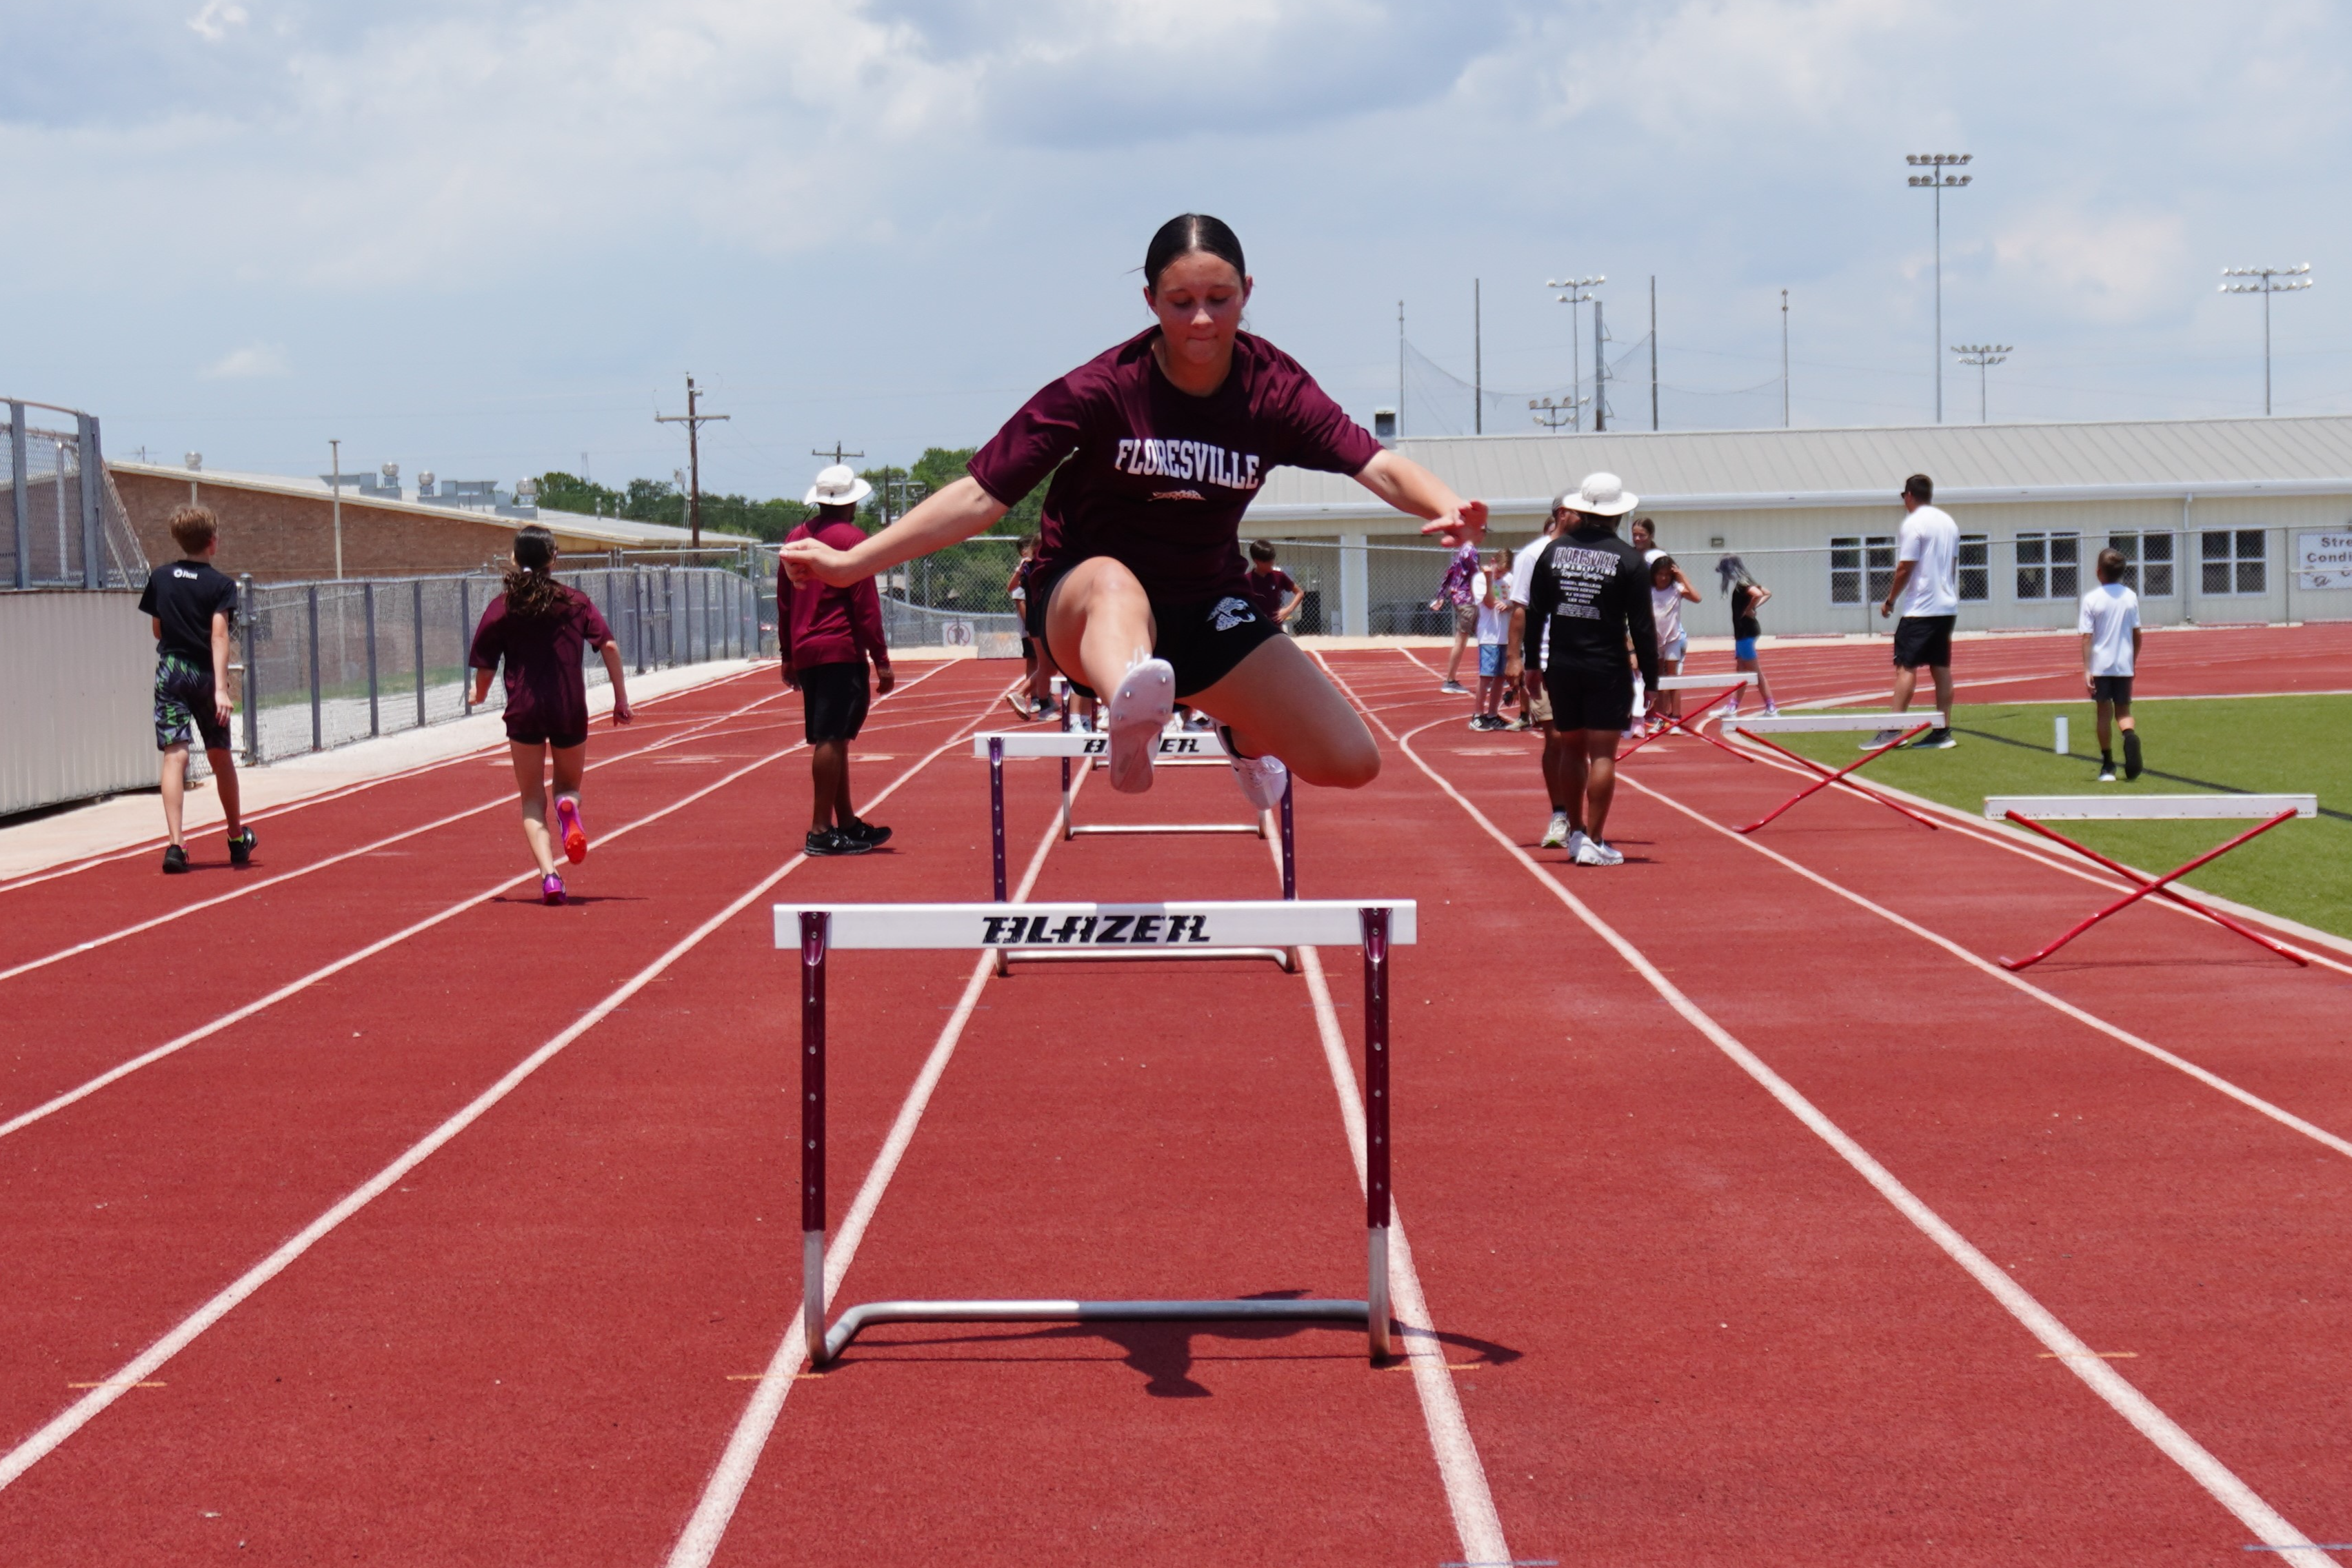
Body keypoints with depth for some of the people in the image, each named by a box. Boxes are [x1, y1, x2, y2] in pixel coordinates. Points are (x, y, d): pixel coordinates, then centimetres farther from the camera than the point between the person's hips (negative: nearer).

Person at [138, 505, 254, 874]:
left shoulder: (160, 578, 4)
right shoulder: (221, 584, -6)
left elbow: (157, 629, 13)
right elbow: (219, 635, -15)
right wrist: (221, 687, -21)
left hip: (170, 669, 1)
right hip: (205, 675, -1)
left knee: (175, 755, -6)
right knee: (221, 757, 14)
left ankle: (175, 844, -20)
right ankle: (237, 840, 31)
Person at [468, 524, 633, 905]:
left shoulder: (500, 609, 3)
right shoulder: (576, 602, 5)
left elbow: (484, 671, 2)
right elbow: (609, 646, -5)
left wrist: (479, 695, 24)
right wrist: (621, 699, 1)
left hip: (523, 712, -1)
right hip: (570, 710, 1)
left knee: (532, 801, 8)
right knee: (569, 785, 21)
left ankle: (548, 874, -14)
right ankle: (568, 808, -17)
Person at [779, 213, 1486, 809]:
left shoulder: (1273, 389, -10)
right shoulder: (1102, 391, -17)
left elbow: (1376, 464, -21)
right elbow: (982, 494, -16)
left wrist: (1447, 508, -44)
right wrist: (850, 563, -23)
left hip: (1208, 609, 4)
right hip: (1081, 604, -4)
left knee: (1351, 762, -9)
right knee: (1115, 581, -42)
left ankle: (1245, 732, 26)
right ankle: (1133, 713, -76)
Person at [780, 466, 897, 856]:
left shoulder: (796, 539, 13)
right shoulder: (851, 538, -8)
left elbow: (784, 602, 17)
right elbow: (865, 605, -11)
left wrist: (788, 656, 23)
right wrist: (881, 660, -9)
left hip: (805, 653, 8)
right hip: (841, 652, -8)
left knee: (833, 739, 14)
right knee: (832, 740, -8)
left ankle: (847, 823, 19)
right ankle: (821, 831, -10)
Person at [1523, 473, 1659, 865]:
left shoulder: (1553, 551, 4)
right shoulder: (1628, 559, -6)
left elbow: (1535, 614, 7)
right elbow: (1642, 627, -6)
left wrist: (1532, 664, 15)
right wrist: (1651, 680, -1)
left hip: (1561, 668, 4)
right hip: (1607, 671, -4)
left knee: (1571, 749, 16)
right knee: (1602, 753, -1)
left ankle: (1576, 833, 23)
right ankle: (1594, 842, -2)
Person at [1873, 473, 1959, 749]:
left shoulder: (1914, 524, -11)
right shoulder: (1949, 522, 13)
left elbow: (1905, 568, -13)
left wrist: (1890, 601, -5)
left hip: (1920, 609, -8)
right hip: (1947, 606, 8)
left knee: (1906, 666, -9)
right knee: (1941, 667, 8)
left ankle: (1894, 730, -15)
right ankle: (1943, 731, 7)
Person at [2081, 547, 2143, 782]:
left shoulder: (2091, 599, -8)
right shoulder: (2131, 597, 2)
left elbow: (2087, 637, -10)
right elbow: (2137, 633, 6)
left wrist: (2087, 668, -9)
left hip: (2100, 664, -2)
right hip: (2124, 664, 2)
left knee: (2104, 712, 7)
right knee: (2123, 711, 11)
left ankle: (2108, 766, 8)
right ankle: (2131, 736, -23)